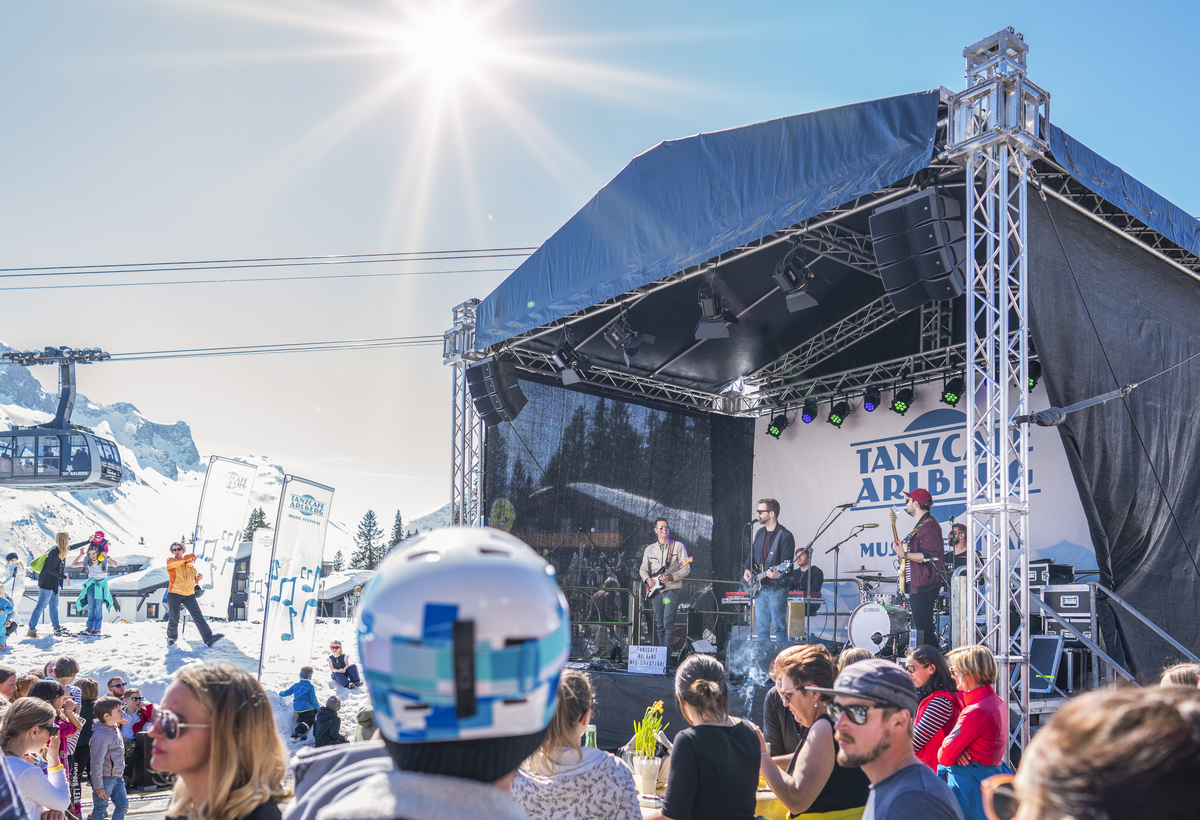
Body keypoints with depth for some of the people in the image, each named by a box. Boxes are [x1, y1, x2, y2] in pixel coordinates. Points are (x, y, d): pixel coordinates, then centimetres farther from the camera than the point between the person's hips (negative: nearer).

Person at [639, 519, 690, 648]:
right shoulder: (650, 549, 15)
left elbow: (686, 569, -2)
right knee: (659, 625, 5)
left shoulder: (678, 546, 3)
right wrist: (647, 579, -2)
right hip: (655, 590, 4)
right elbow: (643, 568, 20)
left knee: (668, 621, -16)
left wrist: (671, 577, -16)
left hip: (672, 589, -4)